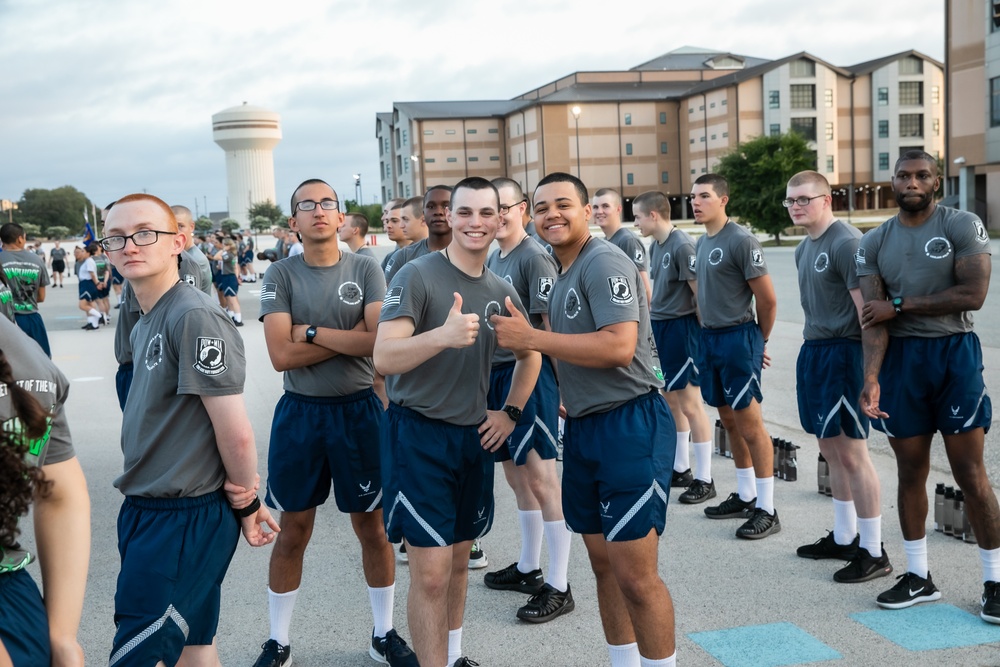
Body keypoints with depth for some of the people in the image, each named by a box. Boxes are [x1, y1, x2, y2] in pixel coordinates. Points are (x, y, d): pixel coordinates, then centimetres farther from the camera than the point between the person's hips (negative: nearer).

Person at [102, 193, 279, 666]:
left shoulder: (194, 317, -19)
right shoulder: (144, 325, 12)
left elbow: (235, 432, -20)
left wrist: (245, 504, -5)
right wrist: (244, 495, 4)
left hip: (185, 520, -9)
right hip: (144, 512, 9)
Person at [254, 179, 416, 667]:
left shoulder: (365, 271, -2)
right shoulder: (280, 276, -3)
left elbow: (380, 339, -16)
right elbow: (281, 355, -13)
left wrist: (311, 332, -14)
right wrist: (350, 337, -13)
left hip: (359, 409, 0)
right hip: (300, 413, 0)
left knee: (371, 525, 10)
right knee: (293, 531, 9)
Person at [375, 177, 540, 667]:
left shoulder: (501, 291, 7)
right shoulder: (417, 276, -13)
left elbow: (530, 355, 23)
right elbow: (384, 358, -23)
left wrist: (511, 412, 11)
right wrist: (442, 336, -39)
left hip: (475, 437, 6)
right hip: (419, 435, -6)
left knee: (459, 560, 17)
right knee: (430, 573, -7)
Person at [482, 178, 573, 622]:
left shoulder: (535, 257, -11)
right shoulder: (492, 259, 14)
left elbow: (551, 326, -15)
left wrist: (561, 385, -17)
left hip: (530, 372, -9)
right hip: (497, 372, 9)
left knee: (540, 477, -6)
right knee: (516, 476, 16)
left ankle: (558, 587, 0)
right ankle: (527, 568, 30)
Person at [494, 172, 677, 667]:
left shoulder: (604, 263, -13)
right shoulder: (561, 273, 15)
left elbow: (619, 346, -25)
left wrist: (531, 337, -20)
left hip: (630, 425, -9)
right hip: (581, 427, 9)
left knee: (635, 575, -7)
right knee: (603, 564, 15)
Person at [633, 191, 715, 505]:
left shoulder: (682, 245, -17)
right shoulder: (656, 245, 9)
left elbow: (700, 292, -16)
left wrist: (700, 333, -13)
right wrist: (652, 319, 13)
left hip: (681, 327, -9)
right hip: (660, 326, 9)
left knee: (690, 404, -4)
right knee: (671, 400, 15)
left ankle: (704, 480, 4)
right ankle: (681, 469, 28)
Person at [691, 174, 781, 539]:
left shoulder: (741, 241, -13)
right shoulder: (701, 243, 12)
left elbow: (767, 300, -11)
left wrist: (760, 341, 1)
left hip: (737, 338, -8)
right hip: (709, 337, 8)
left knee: (750, 424, -5)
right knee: (729, 421, 14)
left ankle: (767, 510, 2)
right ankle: (745, 497, 25)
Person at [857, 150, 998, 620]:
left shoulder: (962, 227, -3)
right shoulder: (874, 243, 6)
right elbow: (873, 318, -4)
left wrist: (900, 305, -11)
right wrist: (870, 377, -18)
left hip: (954, 354, -3)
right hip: (899, 358, 3)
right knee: (911, 472, 10)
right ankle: (918, 577, 21)